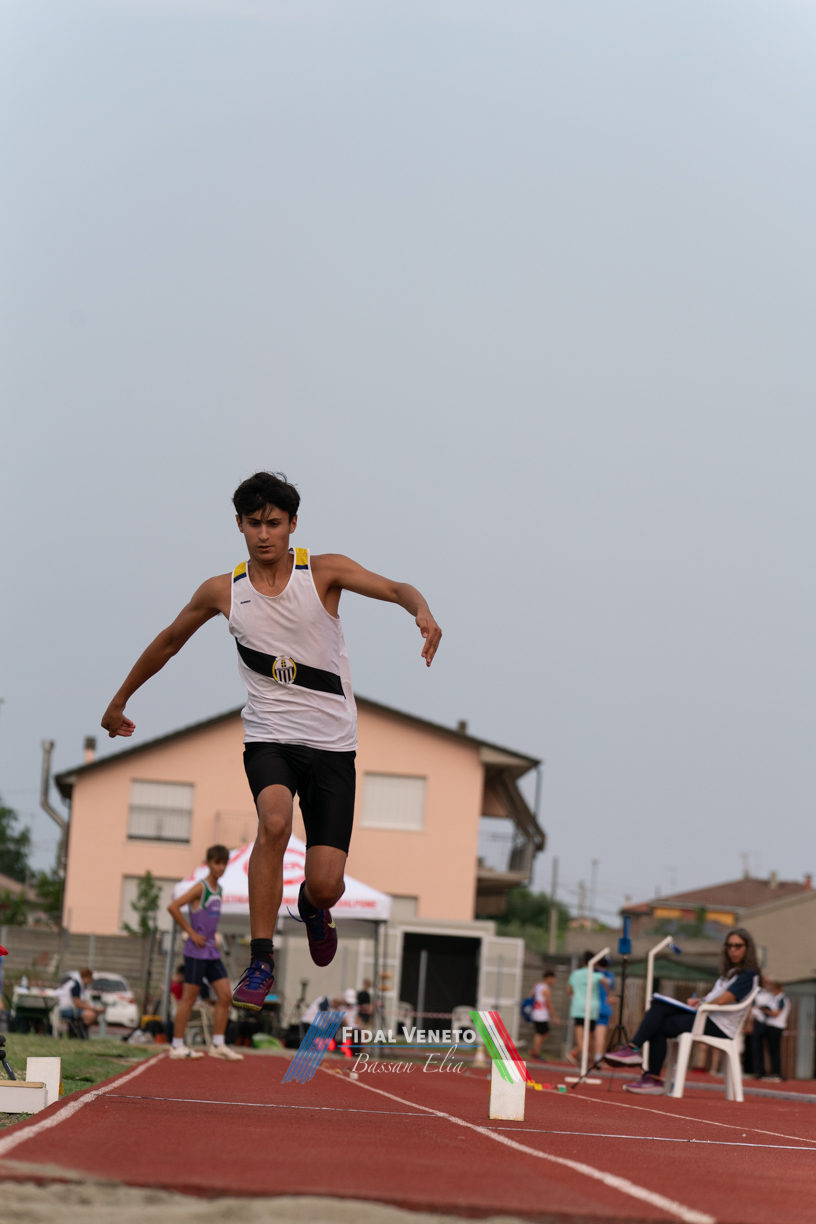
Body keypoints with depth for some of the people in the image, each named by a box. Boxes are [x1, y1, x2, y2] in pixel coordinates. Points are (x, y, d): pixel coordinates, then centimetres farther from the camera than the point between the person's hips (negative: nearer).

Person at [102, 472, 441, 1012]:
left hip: (332, 743, 0)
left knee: (326, 885, -8)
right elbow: (169, 642, 18)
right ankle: (261, 962, -21)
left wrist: (422, 610, -41)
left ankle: (313, 905, 34)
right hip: (269, 737, 1)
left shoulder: (324, 571, -4)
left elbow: (397, 589, -18)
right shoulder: (222, 591, 2)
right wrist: (120, 700, 27)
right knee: (274, 821, -33)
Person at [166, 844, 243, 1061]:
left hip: (212, 952, 8)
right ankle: (177, 1046, 2)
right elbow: (173, 907, -22)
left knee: (225, 995, 3)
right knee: (189, 997, -4)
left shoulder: (218, 890, 12)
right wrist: (191, 932, -17)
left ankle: (218, 1045, 7)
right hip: (197, 951, -8)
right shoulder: (200, 888, -12)